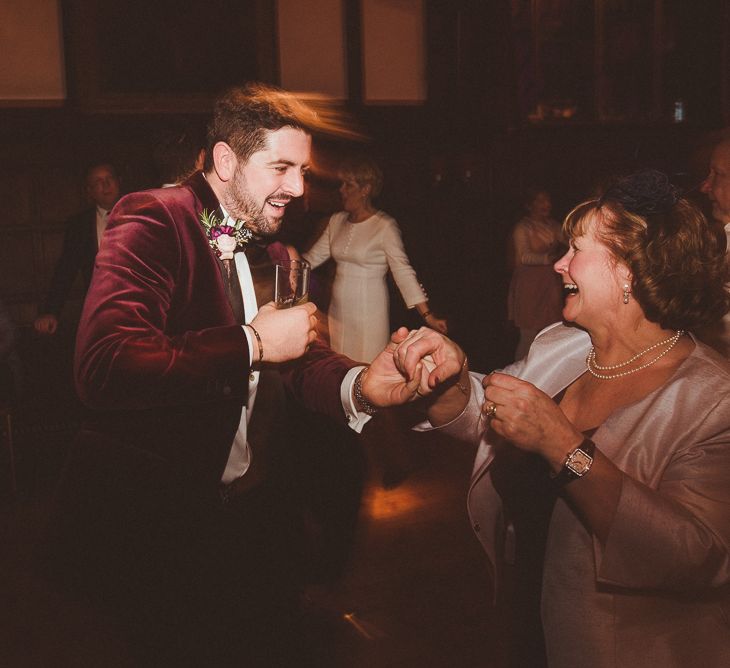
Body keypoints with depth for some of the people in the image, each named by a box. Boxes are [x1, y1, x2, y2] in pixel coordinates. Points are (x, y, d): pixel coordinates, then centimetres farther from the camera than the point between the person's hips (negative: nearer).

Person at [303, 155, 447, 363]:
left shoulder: (385, 226, -11)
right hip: (338, 310, 6)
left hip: (368, 313, -6)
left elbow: (403, 272, -14)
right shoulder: (337, 221, 7)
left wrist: (427, 315, -18)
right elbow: (312, 257, 10)